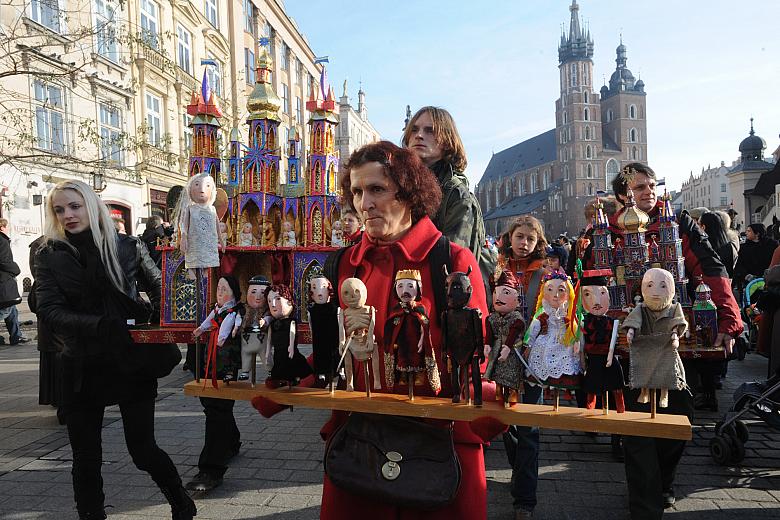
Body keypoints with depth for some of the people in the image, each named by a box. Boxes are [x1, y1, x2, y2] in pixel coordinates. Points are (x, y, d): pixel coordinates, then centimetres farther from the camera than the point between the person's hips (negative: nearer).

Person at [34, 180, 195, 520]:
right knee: (86, 458, 10)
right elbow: (49, 309, -10)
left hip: (132, 361, -1)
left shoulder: (126, 247, 0)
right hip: (82, 367, 2)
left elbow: (160, 288, 3)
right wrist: (99, 325, -25)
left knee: (143, 450, 4)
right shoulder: (50, 256, 2)